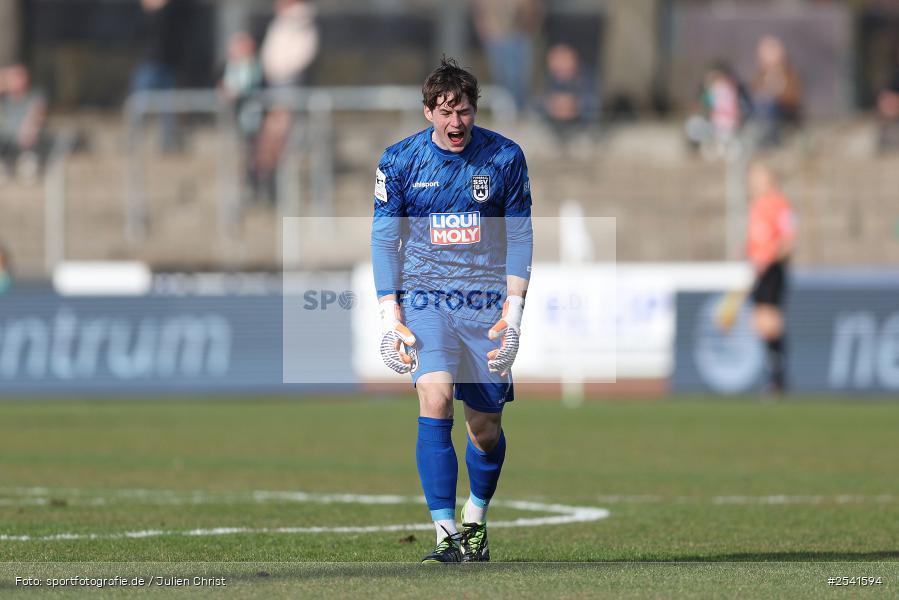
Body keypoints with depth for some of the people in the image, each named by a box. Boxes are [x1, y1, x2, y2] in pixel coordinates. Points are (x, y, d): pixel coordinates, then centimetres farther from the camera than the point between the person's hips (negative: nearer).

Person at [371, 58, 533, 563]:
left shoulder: (505, 158, -1)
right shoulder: (400, 161, -2)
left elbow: (520, 237, 3)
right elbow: (385, 238, 3)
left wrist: (513, 313, -5)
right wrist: (390, 316, -4)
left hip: (486, 303, 1)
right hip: (424, 298, -1)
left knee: (486, 426, 3)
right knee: (435, 399, -22)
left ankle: (476, 522, 30)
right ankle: (447, 537, -22)